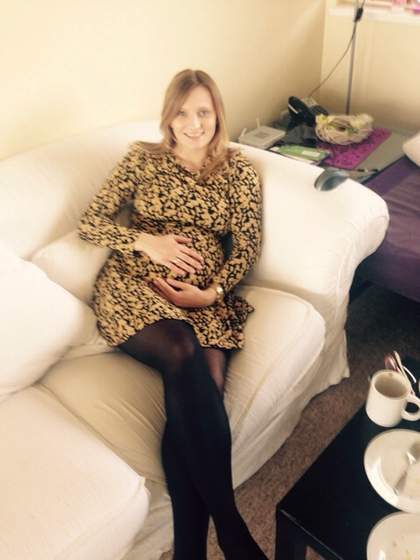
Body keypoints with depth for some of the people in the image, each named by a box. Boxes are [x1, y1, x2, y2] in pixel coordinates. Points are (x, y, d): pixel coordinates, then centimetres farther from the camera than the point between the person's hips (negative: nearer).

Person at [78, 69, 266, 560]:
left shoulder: (239, 171, 13)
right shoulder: (142, 159, 10)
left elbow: (247, 247, 7)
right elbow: (89, 223, 8)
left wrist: (212, 292, -10)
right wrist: (146, 241, -8)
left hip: (207, 294, 2)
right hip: (135, 286, -1)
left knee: (198, 386, -30)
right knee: (184, 357, -34)